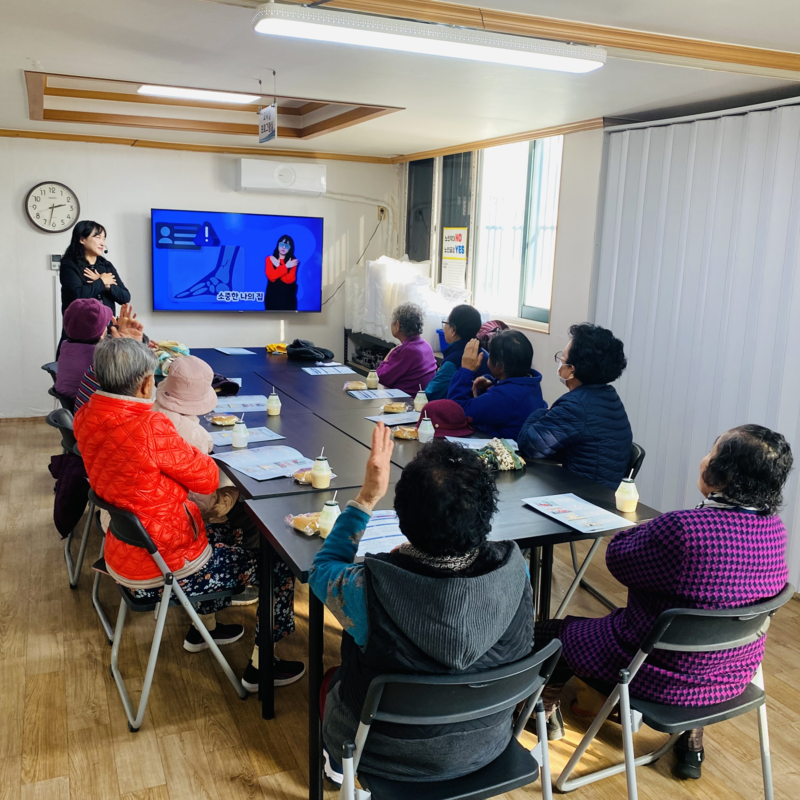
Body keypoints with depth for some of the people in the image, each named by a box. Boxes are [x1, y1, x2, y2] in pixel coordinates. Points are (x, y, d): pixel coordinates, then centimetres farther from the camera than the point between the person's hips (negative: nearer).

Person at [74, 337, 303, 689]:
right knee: (278, 564, 7)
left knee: (224, 534, 33)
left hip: (124, 552, 9)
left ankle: (204, 628, 47)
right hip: (162, 570, -9)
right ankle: (259, 667, 22)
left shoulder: (86, 417, -8)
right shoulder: (150, 428, -33)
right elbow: (209, 479, -20)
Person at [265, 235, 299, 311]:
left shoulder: (292, 262, 2)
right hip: (272, 296, 1)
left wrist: (278, 266, -13)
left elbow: (290, 279, -15)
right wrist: (285, 267, -17)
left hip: (287, 297, 0)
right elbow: (271, 276, -15)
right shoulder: (270, 259, 2)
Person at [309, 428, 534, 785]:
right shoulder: (514, 569, -28)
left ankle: (339, 765, 53)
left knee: (331, 679, 29)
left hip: (387, 757, -3)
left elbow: (322, 570, -12)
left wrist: (367, 496, -13)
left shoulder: (370, 589, -37)